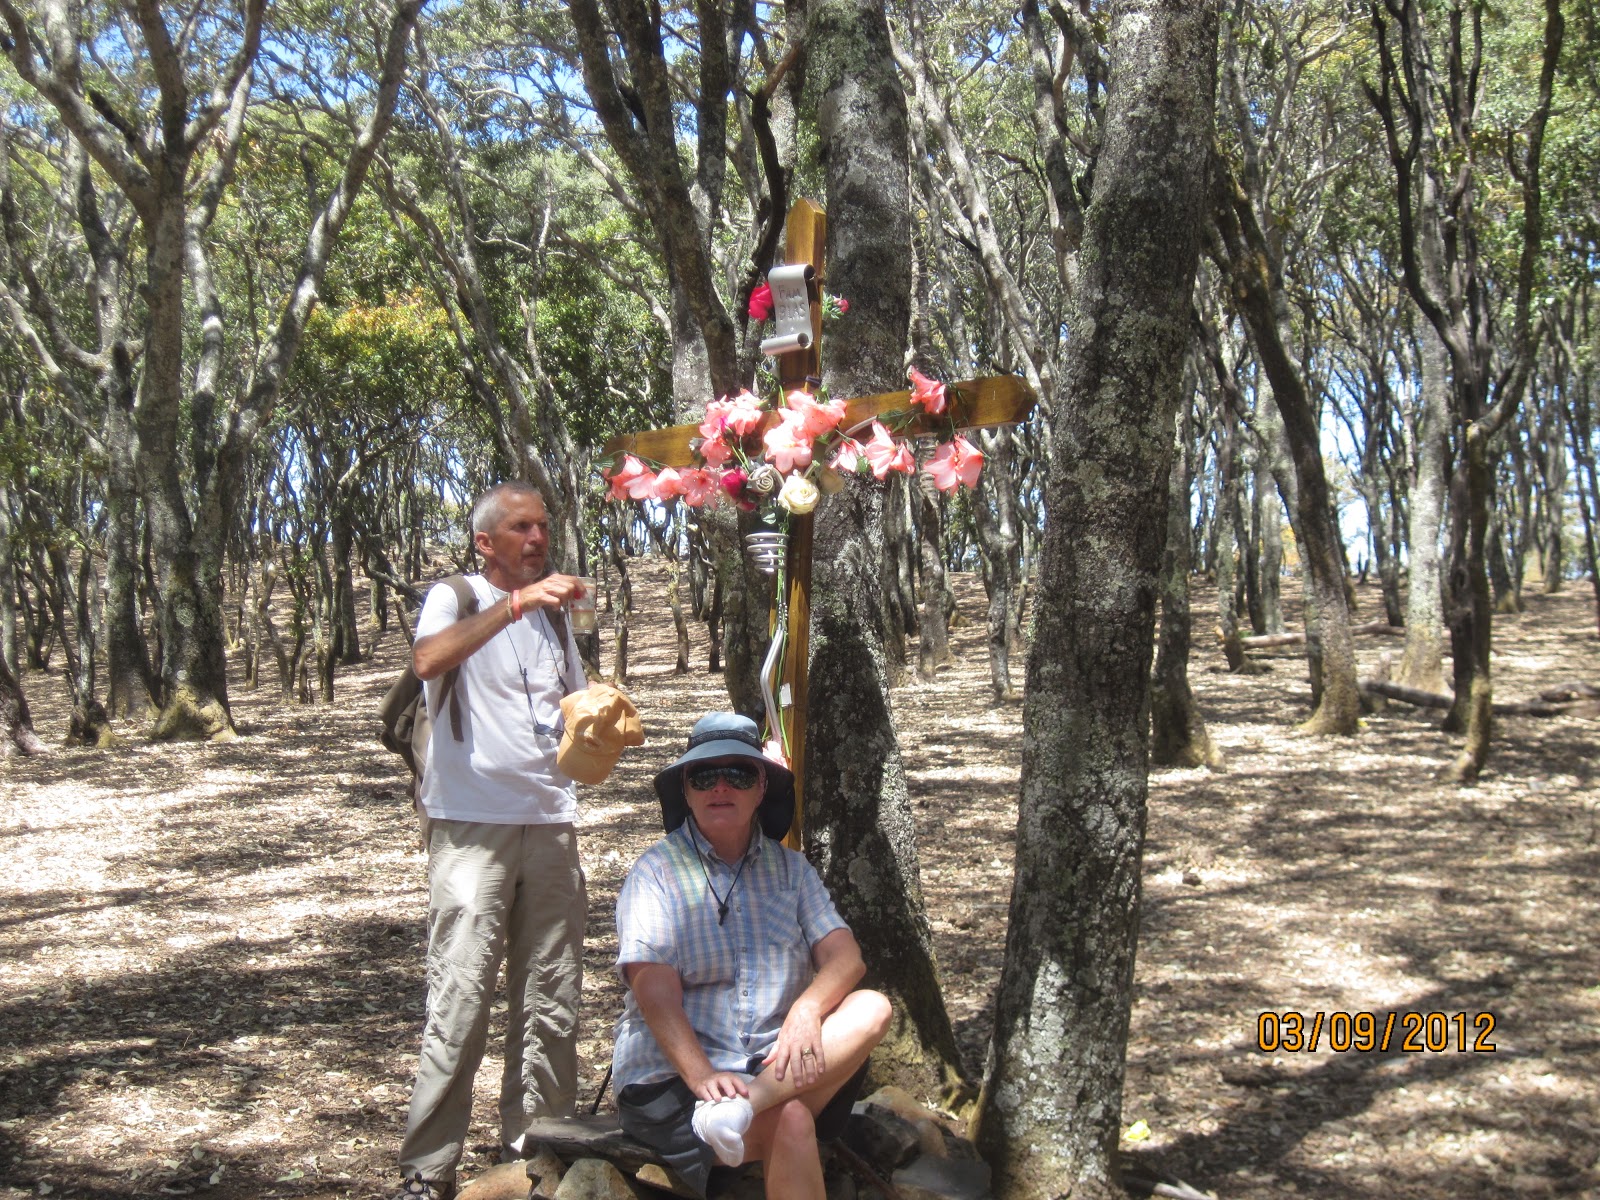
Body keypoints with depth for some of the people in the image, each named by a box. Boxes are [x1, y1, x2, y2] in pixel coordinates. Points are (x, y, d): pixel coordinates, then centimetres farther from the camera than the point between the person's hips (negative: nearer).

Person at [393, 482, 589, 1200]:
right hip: (472, 824, -6)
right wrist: (514, 602, -28)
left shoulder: (554, 617, 19)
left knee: (550, 1003, 7)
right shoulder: (455, 599, 0)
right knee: (459, 1002, -9)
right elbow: (428, 661, -23)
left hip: (550, 824, 6)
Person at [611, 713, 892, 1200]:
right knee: (789, 1121, -33)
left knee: (872, 1009, -21)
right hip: (674, 1077, -5)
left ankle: (749, 1104, -34)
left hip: (773, 1066, 6)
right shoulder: (657, 871, -2)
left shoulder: (790, 868, 11)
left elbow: (845, 956, -1)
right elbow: (654, 988, -14)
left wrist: (807, 1008, -24)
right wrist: (701, 1075, -29)